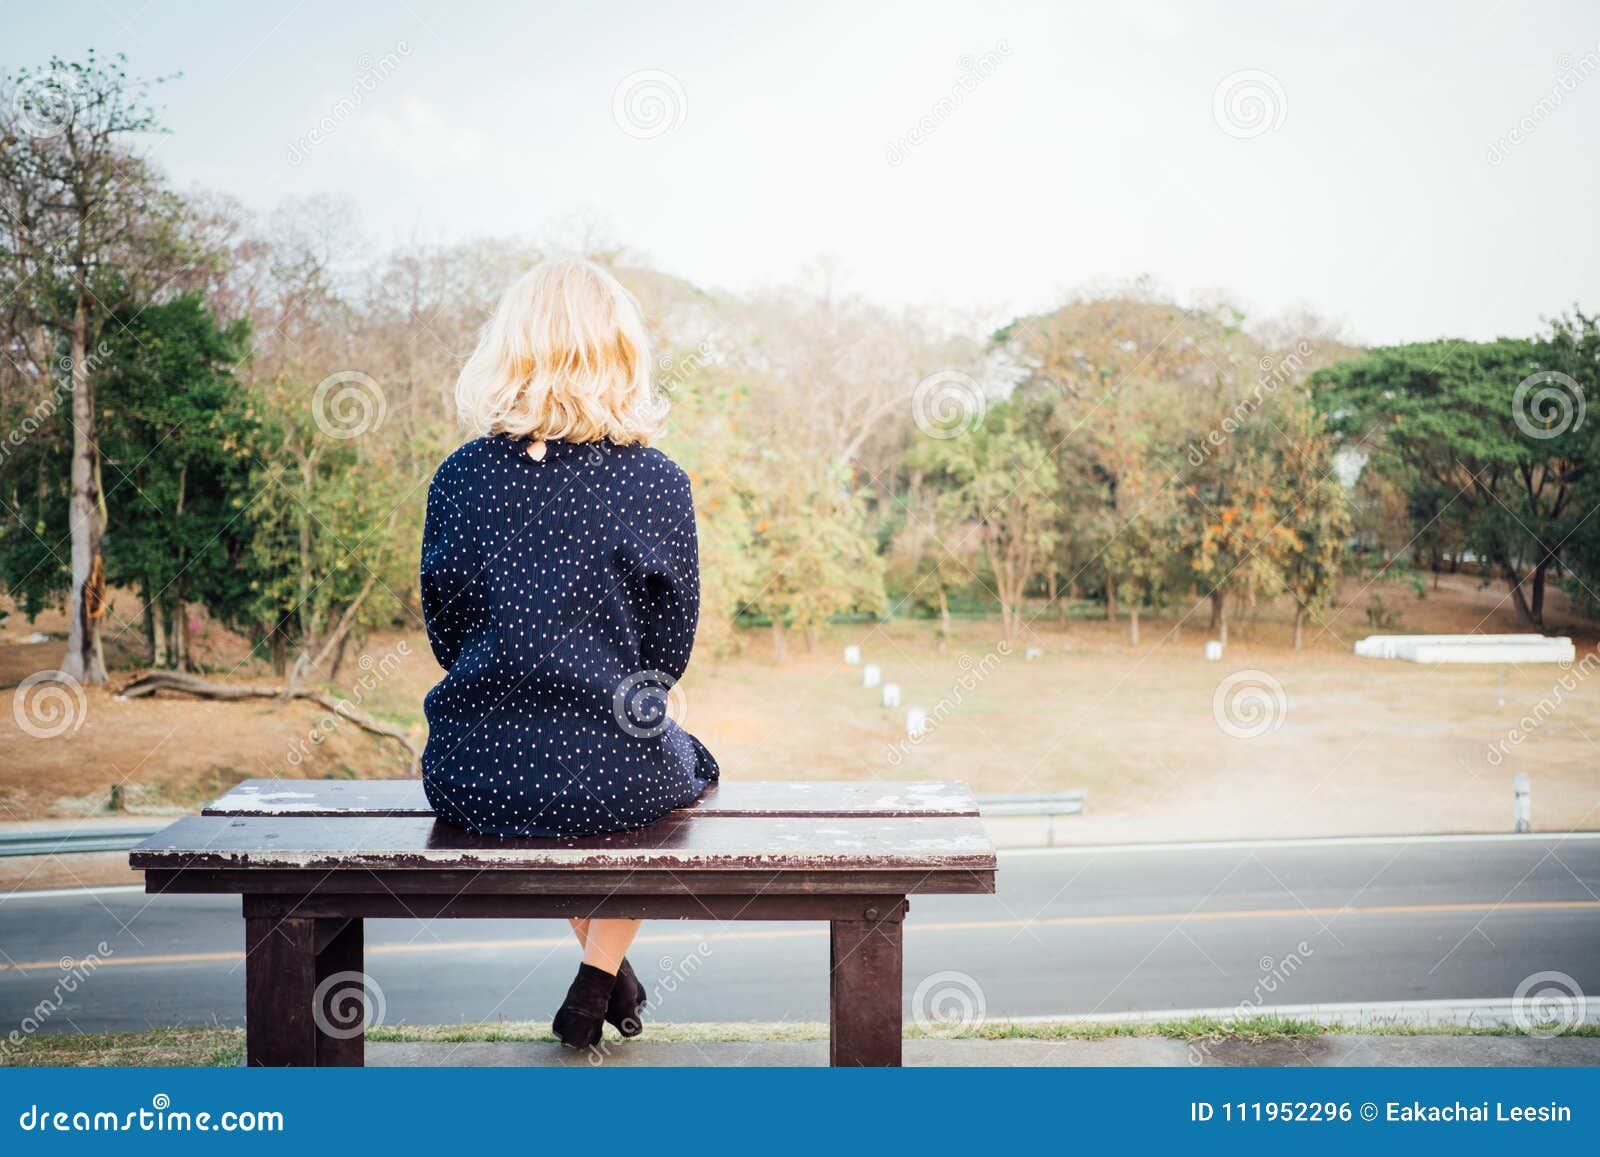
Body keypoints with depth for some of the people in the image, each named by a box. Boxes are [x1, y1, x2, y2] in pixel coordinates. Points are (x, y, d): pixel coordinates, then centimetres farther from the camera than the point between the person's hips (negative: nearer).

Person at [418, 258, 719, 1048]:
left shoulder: (460, 476, -3)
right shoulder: (655, 482, -9)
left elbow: (446, 635, 7)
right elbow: (668, 653, 0)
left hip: (470, 777, 3)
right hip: (610, 778, -2)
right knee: (686, 764, 32)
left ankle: (608, 968, 47)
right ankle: (597, 982, 27)